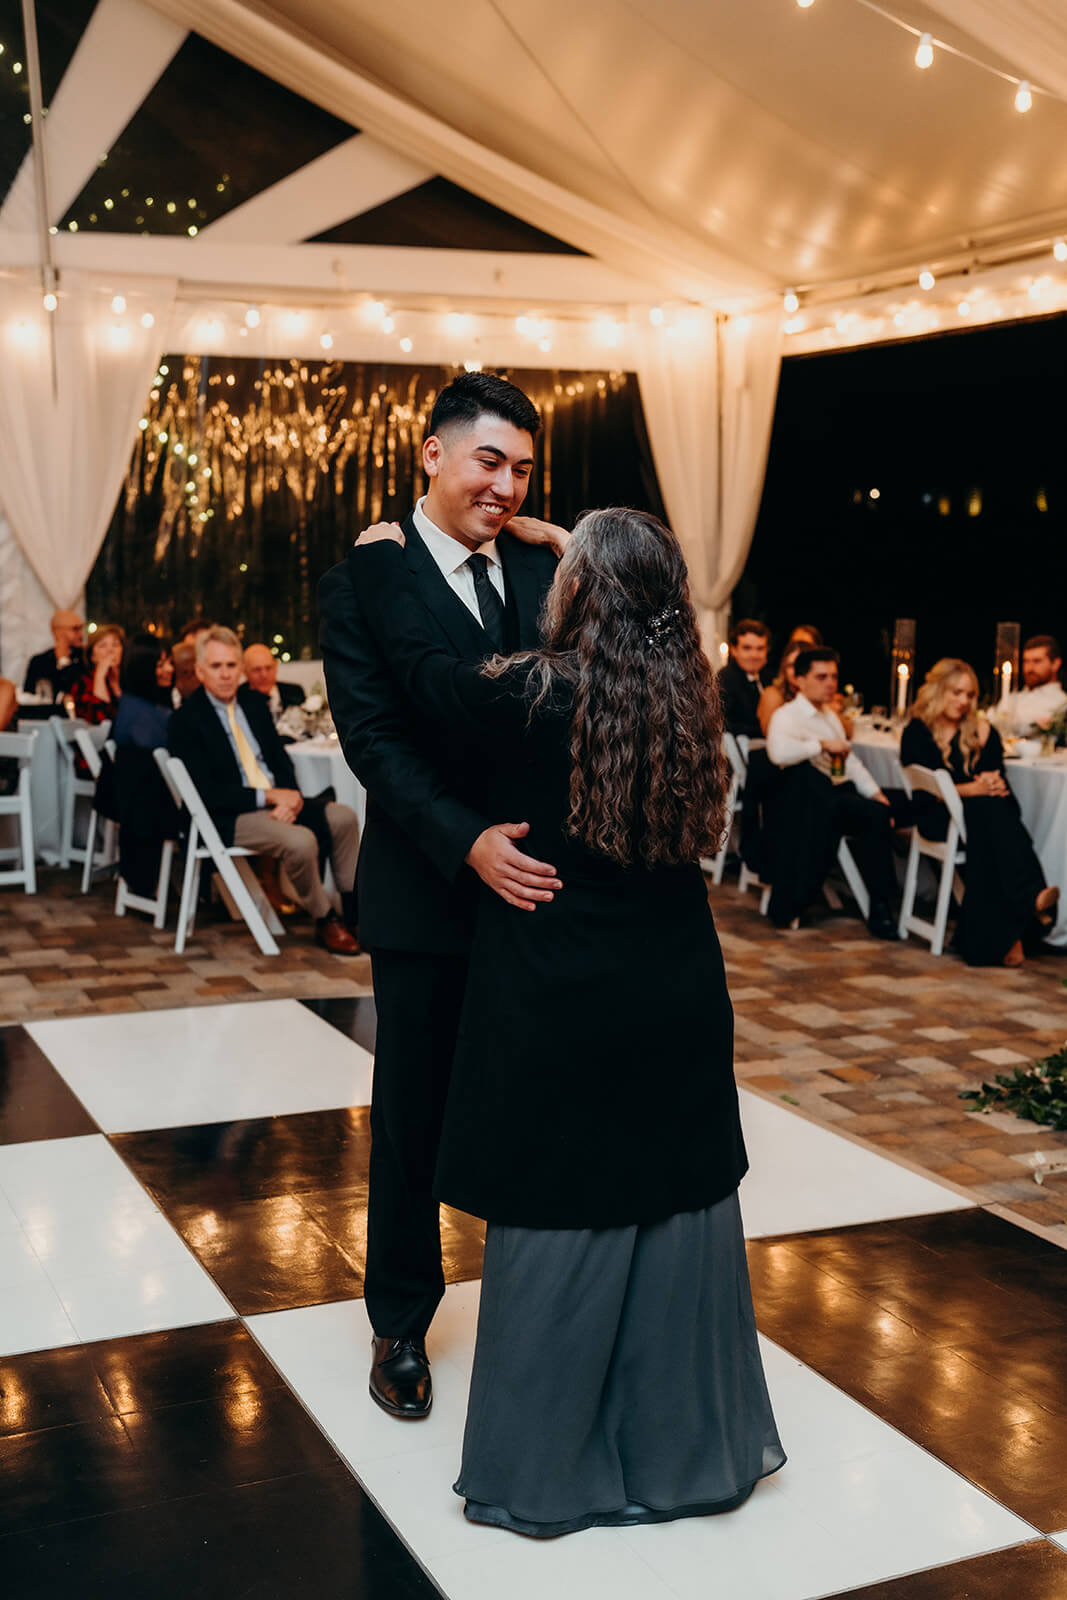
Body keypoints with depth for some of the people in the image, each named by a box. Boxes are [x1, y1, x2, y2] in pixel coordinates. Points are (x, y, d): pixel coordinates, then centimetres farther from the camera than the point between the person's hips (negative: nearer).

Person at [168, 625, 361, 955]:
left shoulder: (253, 701, 12)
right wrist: (268, 797, -20)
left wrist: (289, 797, -9)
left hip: (277, 801, 7)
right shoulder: (186, 720, -10)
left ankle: (353, 908, 4)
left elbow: (280, 759, 13)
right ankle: (324, 921, -6)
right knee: (301, 841, -30)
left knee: (343, 817, -11)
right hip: (228, 817, -7)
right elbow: (205, 794, -16)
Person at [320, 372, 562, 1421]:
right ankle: (401, 1323, 30)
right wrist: (469, 843, -28)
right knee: (412, 1116, 11)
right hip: (427, 894, -3)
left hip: (540, 879, 3)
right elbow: (375, 742, -14)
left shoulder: (546, 572, 6)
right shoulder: (361, 584, -7)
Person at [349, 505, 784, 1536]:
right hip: (678, 996, 5)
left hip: (560, 1005, -5)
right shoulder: (688, 697, 0)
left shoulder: (534, 695, -15)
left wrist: (377, 553, 16)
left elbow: (417, 658, -2)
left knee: (561, 1220, 7)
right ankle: (687, 1444, 32)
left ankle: (549, 1461, 23)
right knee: (677, 1208, 15)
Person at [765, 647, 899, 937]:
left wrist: (876, 793, 15)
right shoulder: (787, 715, -3)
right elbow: (779, 752, -26)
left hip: (841, 796, 8)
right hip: (812, 800, -8)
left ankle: (880, 908, -15)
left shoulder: (830, 716, 27)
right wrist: (822, 744, -20)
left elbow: (851, 761, 29)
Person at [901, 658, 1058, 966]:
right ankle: (1031, 899, -55)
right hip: (938, 817, -3)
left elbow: (998, 779, 11)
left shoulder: (982, 731, 19)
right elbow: (922, 791, -7)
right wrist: (971, 789, -20)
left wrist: (996, 786, -14)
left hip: (982, 813, 3)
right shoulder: (917, 733, 5)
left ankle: (1003, 937, -50)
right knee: (989, 810, -36)